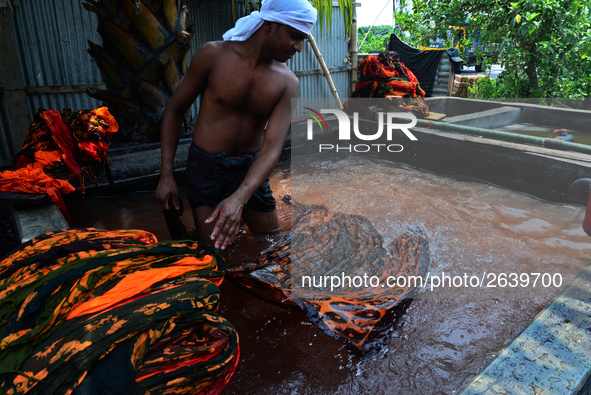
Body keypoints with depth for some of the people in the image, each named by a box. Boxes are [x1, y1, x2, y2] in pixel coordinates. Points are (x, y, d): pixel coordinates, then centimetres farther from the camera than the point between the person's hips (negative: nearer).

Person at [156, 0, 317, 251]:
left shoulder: (287, 84, -9)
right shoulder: (214, 55, -13)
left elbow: (272, 147, -19)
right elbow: (175, 110, -4)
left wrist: (239, 199, -35)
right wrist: (166, 175, -9)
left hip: (250, 170, 3)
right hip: (206, 167, -3)